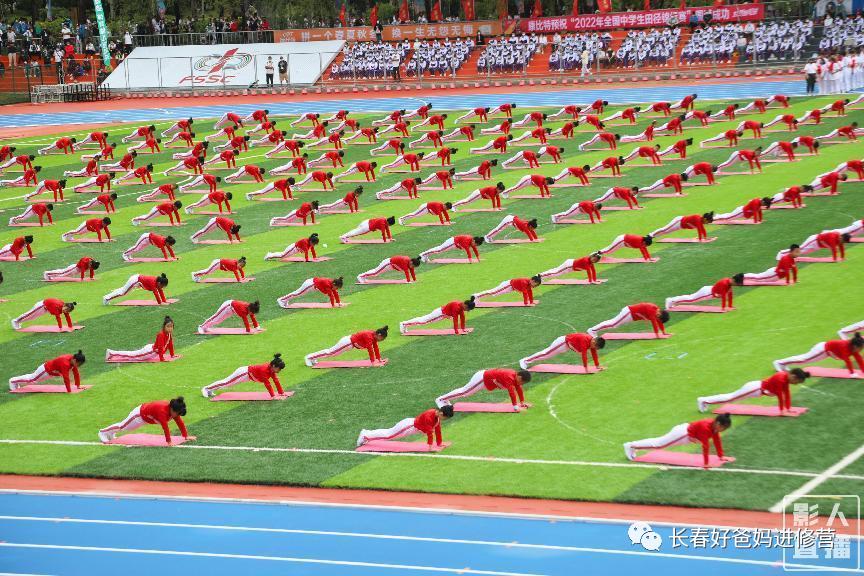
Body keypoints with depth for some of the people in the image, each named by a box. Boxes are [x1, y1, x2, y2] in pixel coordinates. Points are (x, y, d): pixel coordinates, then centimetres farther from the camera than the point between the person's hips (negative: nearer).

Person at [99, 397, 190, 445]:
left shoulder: (173, 410, -16)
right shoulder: (162, 410, -42)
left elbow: (180, 422, -8)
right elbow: (165, 426, -45)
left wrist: (186, 436, -8)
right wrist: (169, 441, -45)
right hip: (140, 414, -8)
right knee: (123, 426, 9)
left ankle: (111, 433, 48)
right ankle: (103, 433, 28)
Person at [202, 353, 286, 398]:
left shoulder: (272, 369, -6)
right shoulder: (264, 370, -34)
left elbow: (276, 381, 1)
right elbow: (267, 383, -35)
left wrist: (281, 392, 0)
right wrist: (273, 395, -34)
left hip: (247, 374, 8)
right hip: (243, 373, -8)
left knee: (227, 383, 19)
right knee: (226, 382, 4)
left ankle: (210, 390, 32)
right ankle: (206, 389, 17)